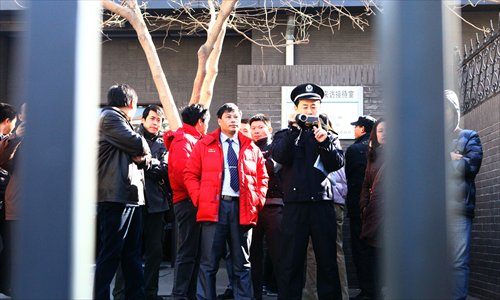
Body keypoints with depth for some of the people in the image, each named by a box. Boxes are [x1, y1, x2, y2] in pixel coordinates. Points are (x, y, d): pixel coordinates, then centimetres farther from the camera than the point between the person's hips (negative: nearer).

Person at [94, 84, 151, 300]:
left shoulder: (120, 120, 25)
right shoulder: (110, 117, -5)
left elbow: (145, 157, 20)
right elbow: (140, 146, -15)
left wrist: (143, 157, -1)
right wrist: (143, 151, 6)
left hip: (130, 196, 10)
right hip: (115, 196, -10)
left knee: (132, 254, 12)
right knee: (110, 254, -9)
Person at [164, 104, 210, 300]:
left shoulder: (194, 140, 22)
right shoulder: (183, 140, -9)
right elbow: (183, 170, -22)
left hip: (194, 203, 10)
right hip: (187, 202, -10)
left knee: (194, 252, 12)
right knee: (188, 252, -8)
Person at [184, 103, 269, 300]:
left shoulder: (251, 148, 14)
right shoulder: (204, 145, 8)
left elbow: (262, 177, 16)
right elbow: (190, 174, 6)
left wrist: (258, 200, 1)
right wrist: (199, 199, -5)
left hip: (243, 208, 2)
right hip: (214, 207, -2)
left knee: (242, 263, 8)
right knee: (209, 262, 1)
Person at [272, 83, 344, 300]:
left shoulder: (329, 136, 16)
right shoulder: (286, 134, 12)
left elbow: (338, 163, 1)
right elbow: (280, 156, -8)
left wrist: (324, 142, -12)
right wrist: (295, 128, -12)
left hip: (323, 202, 1)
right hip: (295, 203, -1)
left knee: (327, 258, 4)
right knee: (292, 259, 1)